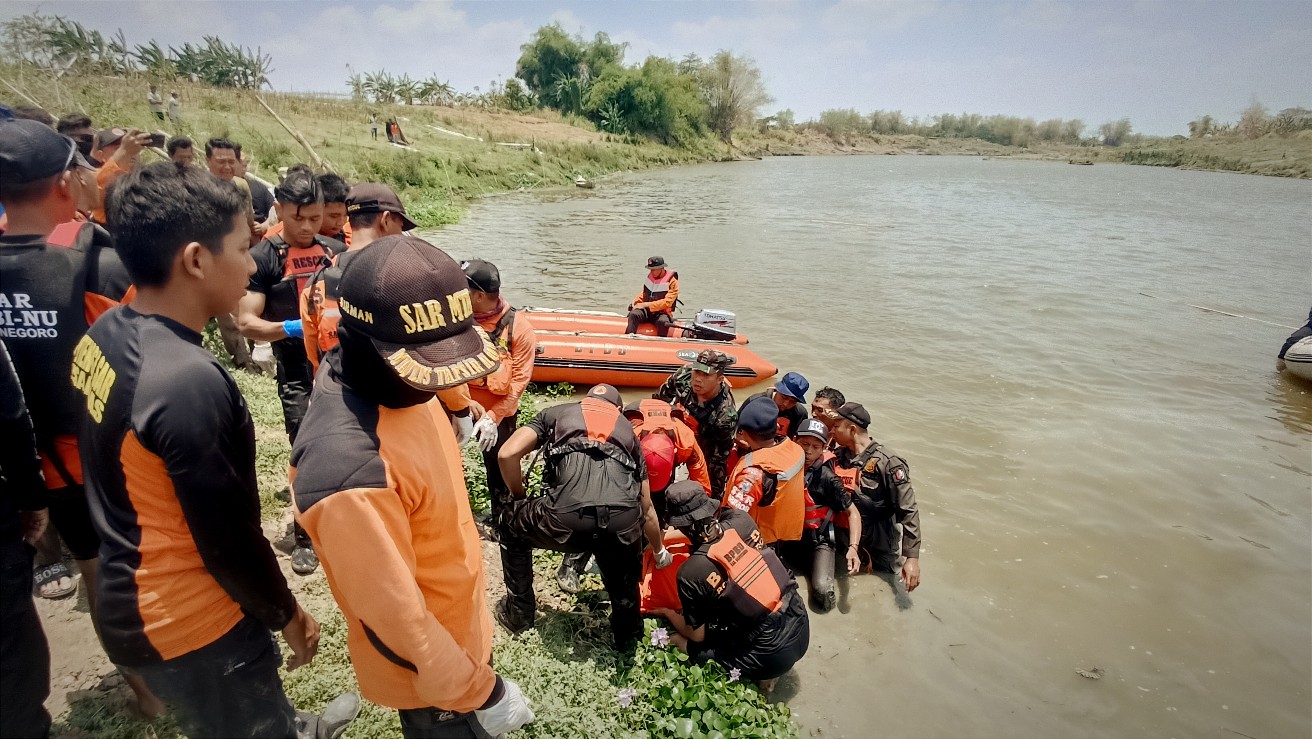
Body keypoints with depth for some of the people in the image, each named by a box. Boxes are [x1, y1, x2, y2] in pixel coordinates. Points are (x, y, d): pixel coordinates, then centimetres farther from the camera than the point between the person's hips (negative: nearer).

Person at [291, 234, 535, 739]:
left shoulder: (392, 385, -11)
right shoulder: (349, 468, -38)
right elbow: (395, 618, -29)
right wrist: (480, 694, -18)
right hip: (427, 674, -7)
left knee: (474, 692, 30)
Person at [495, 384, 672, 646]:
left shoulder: (556, 412, 29)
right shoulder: (627, 429, 34)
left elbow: (507, 454, 12)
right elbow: (646, 510, 38)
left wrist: (519, 496, 32)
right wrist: (660, 552, 55)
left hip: (566, 519, -2)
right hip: (623, 523, 2)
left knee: (509, 522, 33)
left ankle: (519, 612, 41)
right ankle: (627, 634, 52)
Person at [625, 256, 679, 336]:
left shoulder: (672, 281, -9)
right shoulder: (650, 276, 9)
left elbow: (667, 302, -19)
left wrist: (646, 305, -21)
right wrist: (635, 302, 2)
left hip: (662, 313, -5)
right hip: (647, 311, 5)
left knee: (662, 321, -38)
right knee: (633, 314, -26)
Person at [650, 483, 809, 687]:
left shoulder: (690, 572, -20)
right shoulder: (741, 520, -8)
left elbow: (697, 634, -4)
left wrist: (668, 613, 16)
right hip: (801, 626, 6)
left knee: (678, 641, 9)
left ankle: (758, 676, 8)